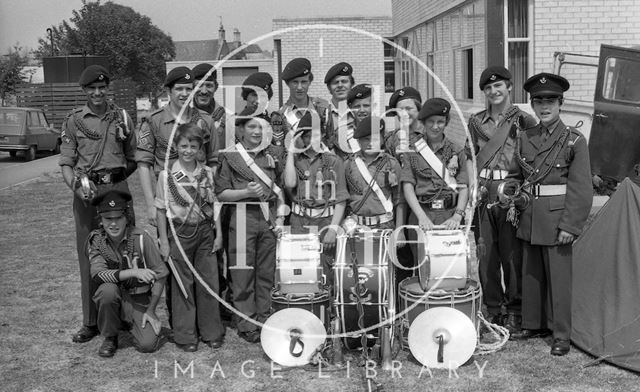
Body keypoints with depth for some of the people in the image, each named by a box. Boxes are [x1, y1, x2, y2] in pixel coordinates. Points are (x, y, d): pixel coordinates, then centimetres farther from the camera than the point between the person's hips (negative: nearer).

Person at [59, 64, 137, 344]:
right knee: (89, 258, 4)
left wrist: (116, 176, 1)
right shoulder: (74, 120, 6)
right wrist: (76, 184, -15)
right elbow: (66, 163, 2)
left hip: (117, 189, 1)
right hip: (86, 193, 0)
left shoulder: (121, 117, 9)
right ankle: (91, 322, 13)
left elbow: (133, 159, 14)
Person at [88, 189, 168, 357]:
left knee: (148, 344, -19)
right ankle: (109, 337, -7)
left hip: (140, 299, 0)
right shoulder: (95, 240, -9)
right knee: (108, 289, -34)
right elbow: (97, 274, -24)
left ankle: (130, 324, 18)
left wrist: (151, 310, -10)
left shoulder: (141, 238, -13)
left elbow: (160, 275, -8)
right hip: (113, 298, 0)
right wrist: (133, 272, -35)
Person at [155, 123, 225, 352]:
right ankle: (185, 336, 17)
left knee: (209, 283, 7)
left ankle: (212, 332, 20)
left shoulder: (207, 173, 3)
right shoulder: (167, 176, -6)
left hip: (205, 231, 3)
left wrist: (219, 234, 5)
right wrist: (164, 241, -5)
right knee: (183, 285, 5)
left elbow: (214, 205, 9)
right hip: (180, 233, -3)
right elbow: (161, 210, -3)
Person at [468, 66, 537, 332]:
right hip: (483, 194, 3)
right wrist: (474, 187, 3)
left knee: (512, 254, 0)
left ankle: (514, 311, 14)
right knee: (486, 253, 6)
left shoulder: (523, 120, 2)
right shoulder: (476, 122, 13)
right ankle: (492, 309, 19)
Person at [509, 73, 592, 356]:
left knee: (559, 277, 1)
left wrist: (570, 225, -14)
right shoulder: (525, 138, 8)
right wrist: (514, 204, 6)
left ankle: (562, 335, 13)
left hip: (557, 218, -5)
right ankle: (533, 324, 29)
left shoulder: (574, 141, -7)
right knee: (530, 273, 14)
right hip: (529, 219, 5)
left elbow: (581, 188, -10)